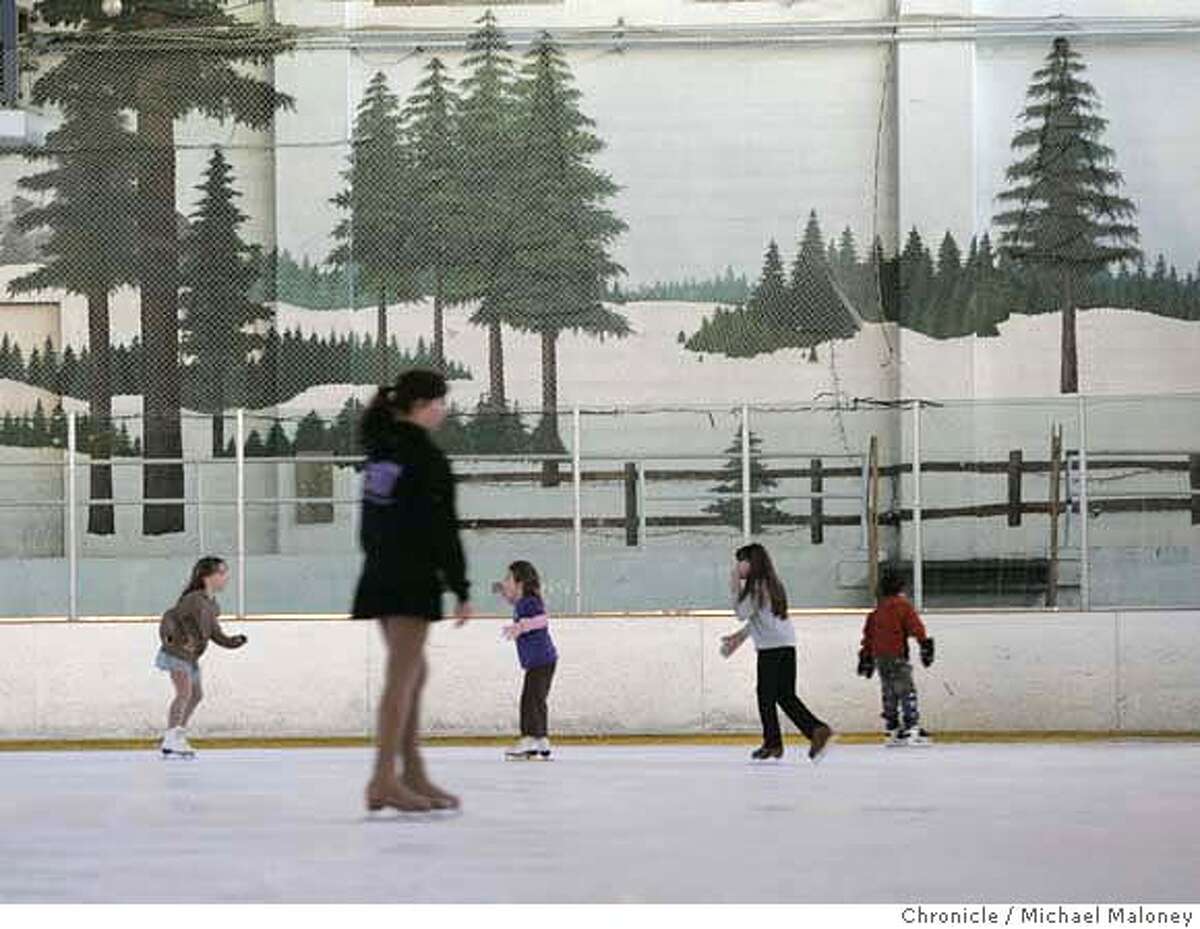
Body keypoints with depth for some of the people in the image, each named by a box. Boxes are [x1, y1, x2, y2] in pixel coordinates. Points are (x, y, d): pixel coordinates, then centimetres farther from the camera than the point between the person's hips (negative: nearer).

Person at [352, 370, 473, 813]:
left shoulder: (379, 451, 12)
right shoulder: (426, 457, -12)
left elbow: (370, 525, 14)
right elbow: (443, 528, -14)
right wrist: (461, 589, -10)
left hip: (378, 574, 8)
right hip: (413, 578, -8)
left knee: (413, 672, 16)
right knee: (403, 676, -8)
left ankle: (414, 776, 19)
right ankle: (384, 780, -12)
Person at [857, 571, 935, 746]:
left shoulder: (876, 611, 18)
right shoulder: (902, 606, -2)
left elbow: (868, 635, 21)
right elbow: (916, 627, -13)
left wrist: (866, 658, 26)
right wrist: (925, 645, -14)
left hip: (879, 656, 7)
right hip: (896, 655, -7)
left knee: (889, 693, 12)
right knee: (907, 692, -9)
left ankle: (893, 731, 12)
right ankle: (912, 729, -19)